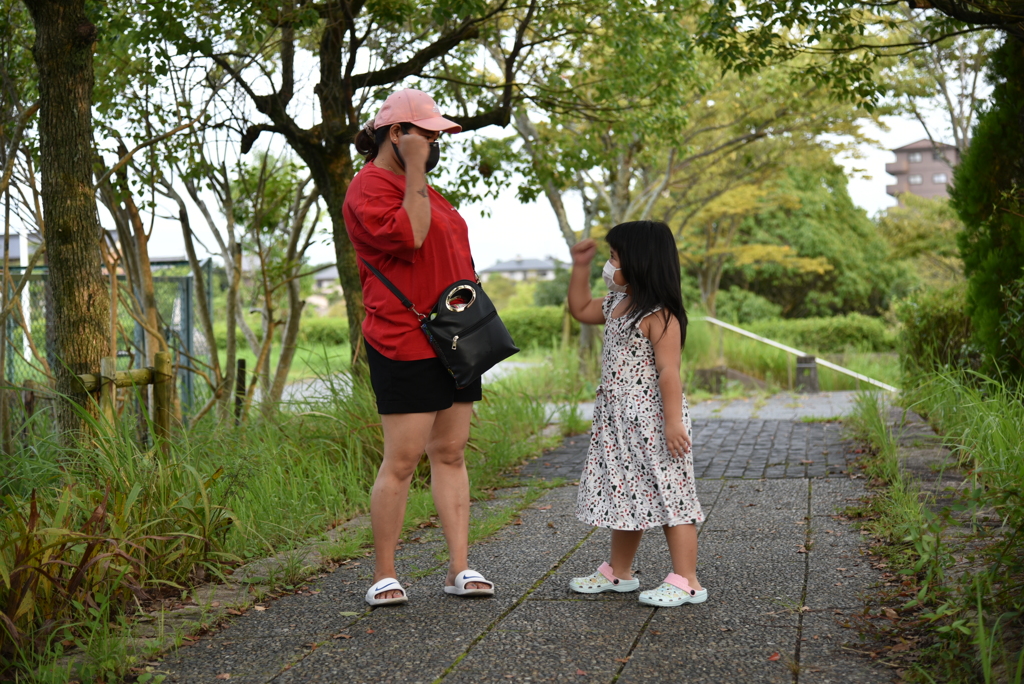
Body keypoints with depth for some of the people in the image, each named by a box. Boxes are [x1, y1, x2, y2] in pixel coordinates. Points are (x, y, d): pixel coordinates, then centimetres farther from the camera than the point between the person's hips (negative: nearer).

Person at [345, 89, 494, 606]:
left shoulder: (418, 184, 21)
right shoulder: (369, 187, -9)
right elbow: (408, 236, -25)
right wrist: (416, 169, -18)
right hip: (404, 345, -9)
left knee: (451, 454, 7)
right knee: (402, 461, -7)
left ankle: (459, 569, 10)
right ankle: (384, 577, 4)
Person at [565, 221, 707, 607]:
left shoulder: (658, 315, -17)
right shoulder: (616, 305, 12)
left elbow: (669, 372, -21)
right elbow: (581, 310, 29)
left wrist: (673, 421, -25)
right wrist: (580, 267, 20)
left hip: (652, 422, -10)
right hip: (619, 421, 10)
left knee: (666, 495, -5)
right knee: (625, 495, 17)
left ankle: (687, 582, 0)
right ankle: (619, 573, 28)